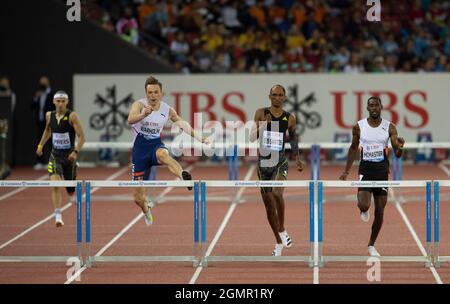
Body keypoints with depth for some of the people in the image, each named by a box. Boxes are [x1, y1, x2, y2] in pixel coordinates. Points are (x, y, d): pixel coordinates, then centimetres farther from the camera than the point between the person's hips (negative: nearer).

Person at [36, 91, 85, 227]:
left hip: (69, 156, -2)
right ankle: (58, 216, -20)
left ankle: (74, 196, 47)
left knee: (70, 189, 8)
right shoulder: (49, 116, 3)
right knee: (55, 184, -18)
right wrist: (40, 145, 24)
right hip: (55, 155, 2)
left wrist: (76, 152, -24)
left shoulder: (72, 116, -10)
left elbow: (81, 136, -13)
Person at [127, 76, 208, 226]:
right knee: (138, 198, 1)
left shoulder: (167, 110, 0)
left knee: (162, 154, -41)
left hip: (156, 145, 1)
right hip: (139, 149, -1)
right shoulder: (139, 104, -11)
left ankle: (183, 175, -65)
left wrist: (198, 137, 10)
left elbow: (182, 123, 16)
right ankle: (146, 209, 37)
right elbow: (130, 119, -32)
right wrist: (143, 114, -52)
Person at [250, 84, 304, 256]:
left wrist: (297, 158, 12)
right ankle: (279, 243, 20)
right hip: (263, 163, 2)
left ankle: (282, 230, -9)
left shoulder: (290, 118, 0)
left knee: (277, 193, -29)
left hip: (280, 162, -2)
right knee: (268, 204, 6)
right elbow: (252, 138, -5)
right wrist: (263, 124, -19)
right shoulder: (261, 113, -1)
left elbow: (293, 137, 18)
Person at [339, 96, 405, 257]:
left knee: (379, 212, 4)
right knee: (363, 205, -21)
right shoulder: (359, 127, 0)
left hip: (382, 171, 1)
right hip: (365, 169, -1)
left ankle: (371, 245, 20)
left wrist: (400, 147, -28)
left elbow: (397, 154, -4)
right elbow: (353, 148, 14)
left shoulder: (389, 127, -2)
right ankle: (364, 211, 19)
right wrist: (346, 171, 14)